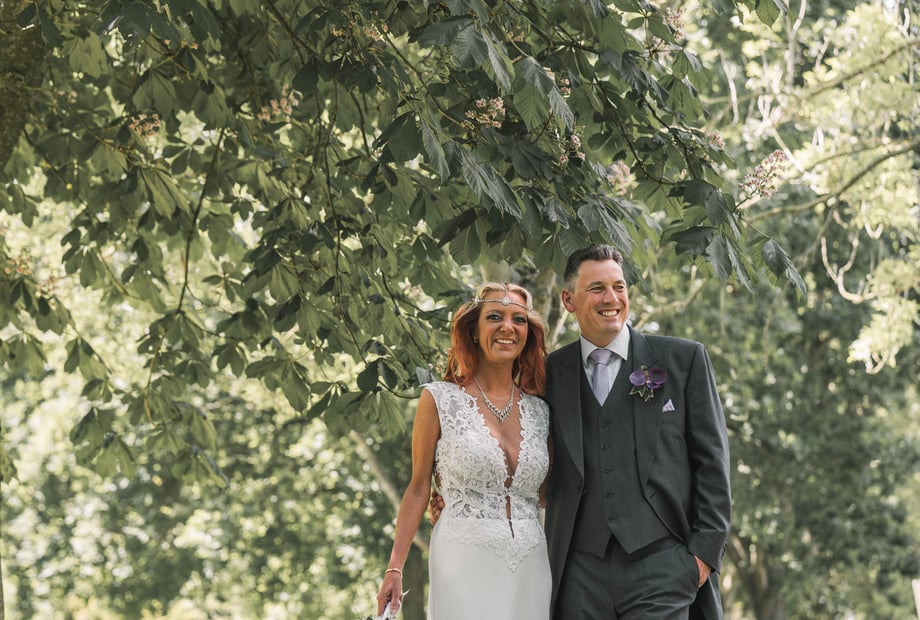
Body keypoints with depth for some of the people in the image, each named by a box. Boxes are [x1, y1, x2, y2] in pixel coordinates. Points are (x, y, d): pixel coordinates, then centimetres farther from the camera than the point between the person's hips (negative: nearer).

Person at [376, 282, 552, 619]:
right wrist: (394, 568, -4)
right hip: (465, 566, -3)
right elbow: (418, 489, 2)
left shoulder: (539, 411, 10)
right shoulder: (439, 399, 1)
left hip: (529, 568, 4)